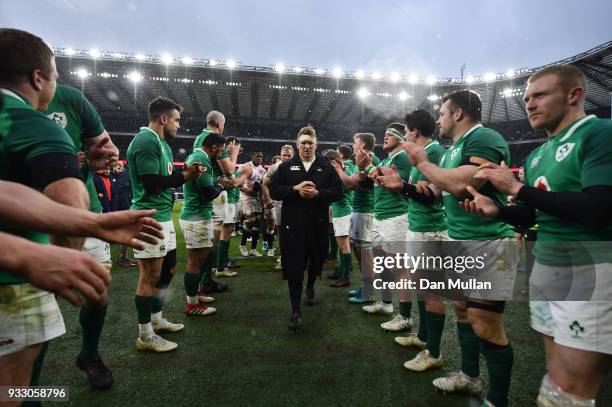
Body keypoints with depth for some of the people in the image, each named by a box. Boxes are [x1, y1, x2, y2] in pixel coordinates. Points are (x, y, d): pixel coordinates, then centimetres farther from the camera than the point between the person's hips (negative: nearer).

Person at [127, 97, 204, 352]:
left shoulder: (160, 142, 17)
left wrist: (185, 172, 1)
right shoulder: (146, 141, -14)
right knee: (150, 276, -1)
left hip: (164, 216, 10)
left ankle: (156, 320, 34)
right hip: (150, 218, -10)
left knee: (168, 269, 19)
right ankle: (145, 337, 12)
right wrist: (184, 176, -12)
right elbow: (152, 182, -22)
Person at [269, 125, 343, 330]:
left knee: (316, 261, 18)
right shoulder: (286, 166, 6)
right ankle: (296, 311, 7)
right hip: (292, 224, -1)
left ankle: (310, 286, 51)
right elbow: (273, 190, 0)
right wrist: (295, 189, -15)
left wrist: (318, 193, -18)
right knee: (293, 267, -3)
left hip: (318, 223, 2)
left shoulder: (326, 167, 6)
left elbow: (338, 191, -1)